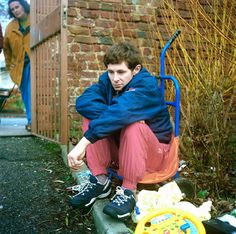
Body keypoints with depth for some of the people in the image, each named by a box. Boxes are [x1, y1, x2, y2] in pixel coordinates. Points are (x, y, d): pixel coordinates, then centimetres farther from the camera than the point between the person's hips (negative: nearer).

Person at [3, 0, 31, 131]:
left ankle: (31, 119, -10)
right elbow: (6, 47, 20)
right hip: (20, 64, 5)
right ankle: (32, 119, 14)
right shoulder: (10, 27, 11)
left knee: (31, 91, -13)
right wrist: (9, 65, 15)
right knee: (25, 93, 7)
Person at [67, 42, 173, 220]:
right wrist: (113, 115, -35)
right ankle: (100, 181, -10)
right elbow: (83, 102, -22)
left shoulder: (147, 86, -24)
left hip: (152, 152, -5)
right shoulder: (108, 80, -5)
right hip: (120, 147, 6)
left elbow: (120, 113, -43)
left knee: (132, 124, -34)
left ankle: (128, 191, -23)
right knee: (91, 117, -14)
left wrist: (83, 143, -51)